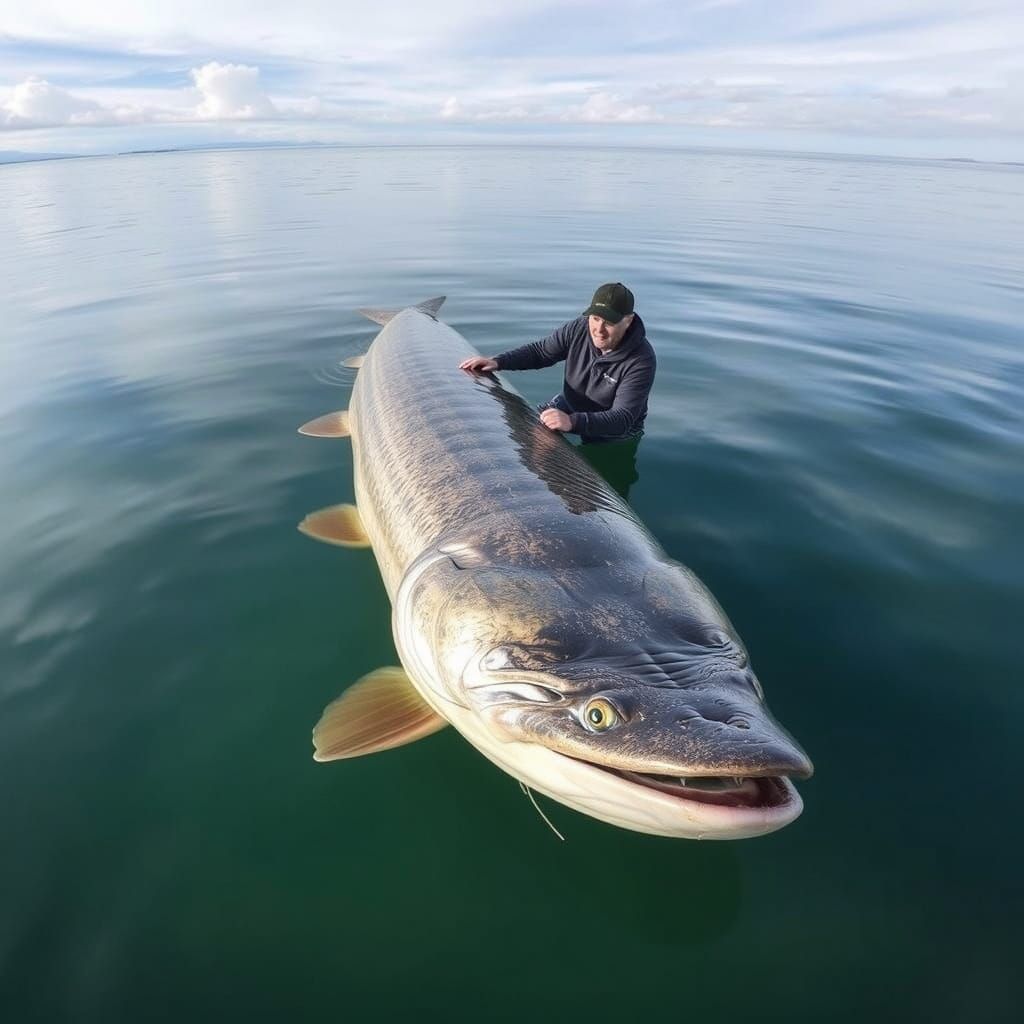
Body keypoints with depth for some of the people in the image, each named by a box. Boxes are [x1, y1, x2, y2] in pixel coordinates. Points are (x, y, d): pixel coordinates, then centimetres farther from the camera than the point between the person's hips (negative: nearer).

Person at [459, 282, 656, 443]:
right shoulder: (578, 329, -13)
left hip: (613, 431, -4)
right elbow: (539, 351, 3)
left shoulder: (641, 361, -28)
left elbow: (622, 419, -36)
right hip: (568, 406, 5)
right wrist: (497, 361, -13)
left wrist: (573, 422, -52)